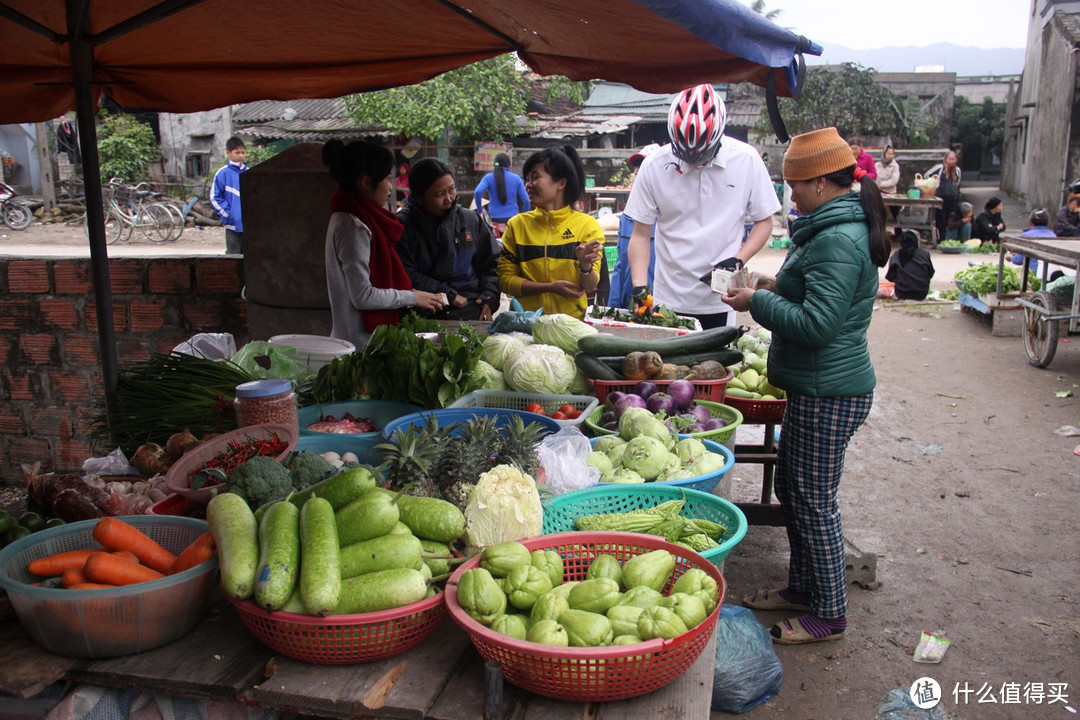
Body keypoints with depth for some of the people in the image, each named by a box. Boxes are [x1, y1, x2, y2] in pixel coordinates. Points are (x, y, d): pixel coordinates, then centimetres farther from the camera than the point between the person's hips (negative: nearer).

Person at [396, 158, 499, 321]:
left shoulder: (472, 220, 15)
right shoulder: (402, 226, 3)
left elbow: (490, 265, 19)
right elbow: (406, 274, -5)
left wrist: (489, 299, 2)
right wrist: (450, 296, -8)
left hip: (471, 312, 2)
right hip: (425, 314, -2)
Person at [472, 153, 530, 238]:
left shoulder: (488, 178, 3)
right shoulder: (516, 178, 6)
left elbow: (477, 192, -13)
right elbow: (525, 200, 1)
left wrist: (480, 211, -4)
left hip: (496, 219, -1)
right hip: (513, 218, 1)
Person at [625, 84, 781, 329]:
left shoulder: (746, 160, -5)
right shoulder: (654, 166, -5)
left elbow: (764, 222, 6)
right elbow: (641, 234, 0)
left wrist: (738, 260, -11)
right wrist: (639, 287, -13)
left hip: (720, 301, 0)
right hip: (668, 299, 0)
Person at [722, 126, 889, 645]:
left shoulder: (837, 241, -21)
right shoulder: (839, 228, 13)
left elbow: (817, 324, -27)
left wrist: (758, 302, -15)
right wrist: (771, 294, 10)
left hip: (828, 394, -11)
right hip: (815, 387, 11)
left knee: (814, 502, 1)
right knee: (791, 491, 20)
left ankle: (829, 615, 17)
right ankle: (802, 587, 36)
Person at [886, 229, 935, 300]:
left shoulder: (896, 255, -7)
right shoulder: (925, 254, -5)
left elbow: (890, 278, -6)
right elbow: (931, 274, 4)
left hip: (902, 294, -1)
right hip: (921, 295, 1)